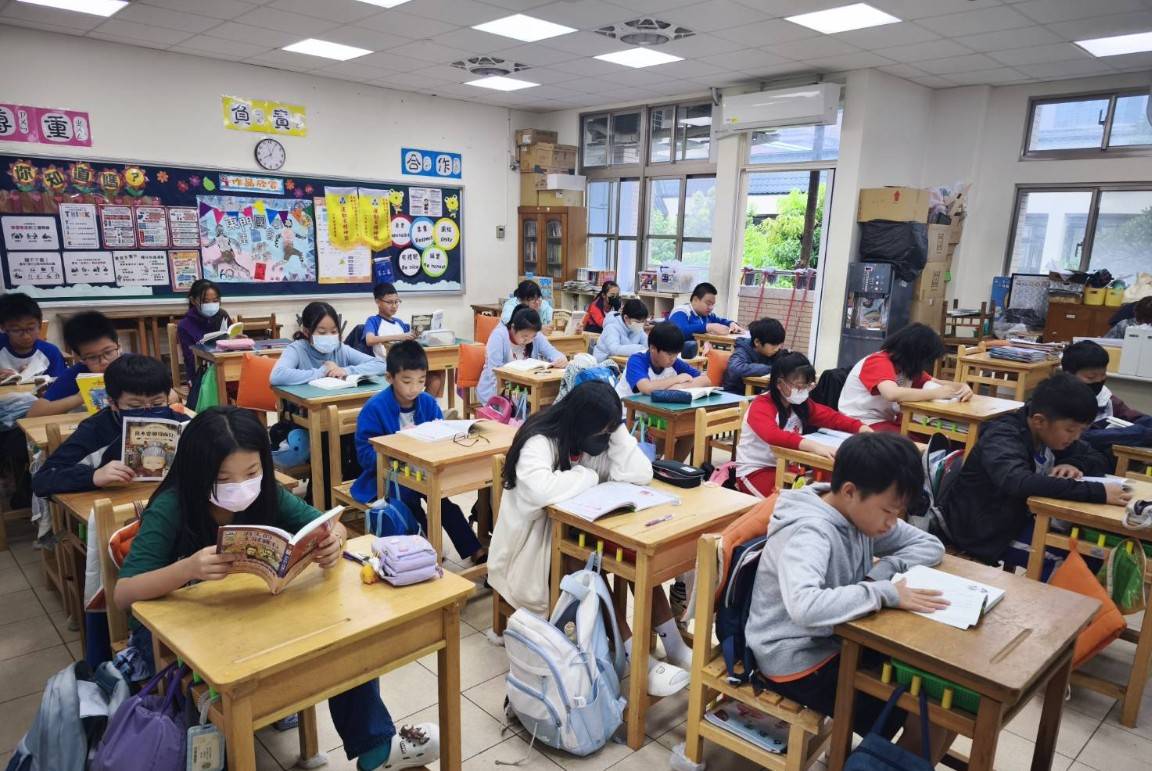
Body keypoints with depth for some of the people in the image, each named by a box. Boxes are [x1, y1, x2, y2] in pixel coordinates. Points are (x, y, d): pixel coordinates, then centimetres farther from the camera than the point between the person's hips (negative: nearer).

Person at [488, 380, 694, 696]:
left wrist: (616, 429, -20)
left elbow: (640, 475, -15)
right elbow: (542, 489, -43)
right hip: (535, 540, -6)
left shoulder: (599, 437, -3)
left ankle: (672, 643, -9)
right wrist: (590, 477, -26)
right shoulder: (539, 442, -23)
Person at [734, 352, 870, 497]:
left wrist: (862, 428, -15)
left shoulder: (801, 404, 3)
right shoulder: (761, 406, -21)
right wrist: (814, 446, -52)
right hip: (754, 470, -7)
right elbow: (773, 435, -40)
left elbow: (832, 417, 4)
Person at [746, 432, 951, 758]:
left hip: (840, 640, 8)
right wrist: (884, 592, -34)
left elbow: (930, 545, 6)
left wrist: (883, 570, -13)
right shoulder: (809, 533, -28)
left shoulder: (861, 512, -2)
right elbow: (804, 607, -45)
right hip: (798, 661, -8)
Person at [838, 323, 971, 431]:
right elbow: (892, 394, -36)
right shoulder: (879, 362, -19)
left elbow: (936, 383, 12)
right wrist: (935, 393, -26)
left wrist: (961, 387, -9)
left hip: (887, 420, 9)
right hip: (862, 424, -9)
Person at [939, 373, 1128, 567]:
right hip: (984, 533, -8)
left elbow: (1098, 460, 10)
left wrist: (1074, 464, -13)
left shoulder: (1051, 432, 1)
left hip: (1018, 519, 8)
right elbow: (1019, 483, -42)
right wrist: (1098, 492, -41)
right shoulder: (1002, 439, -24)